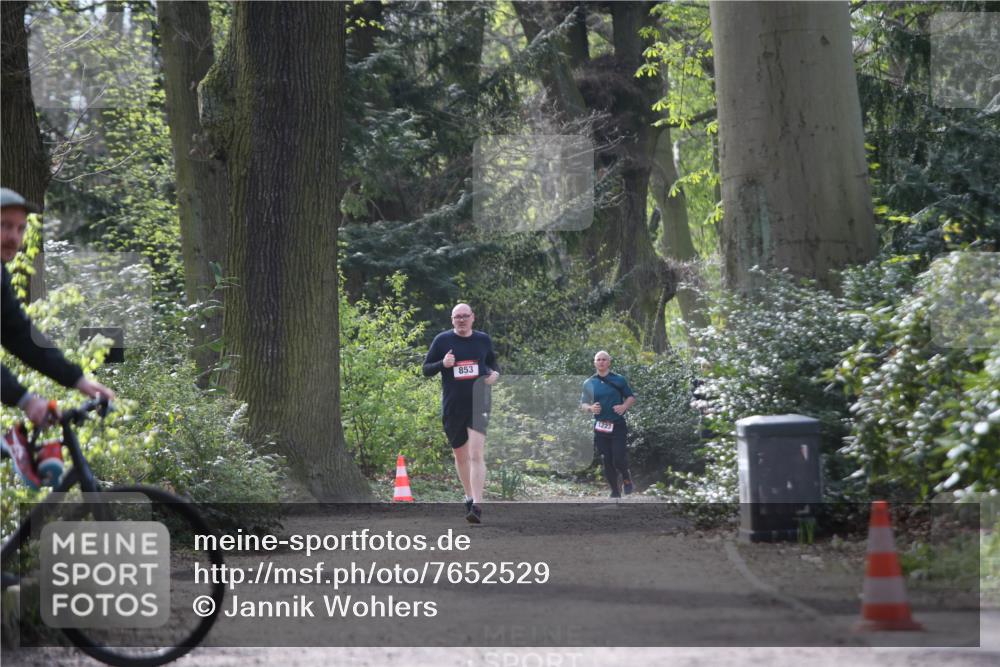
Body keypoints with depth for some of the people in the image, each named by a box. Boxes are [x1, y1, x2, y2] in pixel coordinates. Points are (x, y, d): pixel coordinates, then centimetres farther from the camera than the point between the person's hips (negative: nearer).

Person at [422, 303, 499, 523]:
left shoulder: (483, 340, 6)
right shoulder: (442, 340, 1)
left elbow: (493, 363, 23)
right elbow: (426, 369, 4)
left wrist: (495, 374, 0)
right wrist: (443, 364, -15)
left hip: (478, 405, -1)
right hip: (452, 407, 1)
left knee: (476, 455, -15)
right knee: (460, 455, 13)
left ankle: (477, 506, -21)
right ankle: (469, 498, 32)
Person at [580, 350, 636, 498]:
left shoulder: (619, 380, 2)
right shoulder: (589, 383, 7)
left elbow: (631, 397, 9)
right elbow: (582, 404, 11)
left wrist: (624, 406, -11)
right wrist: (590, 408, -11)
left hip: (618, 426, -2)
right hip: (600, 428, 2)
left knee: (618, 460, -12)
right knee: (607, 462, 3)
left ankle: (626, 478, 20)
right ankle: (615, 491, 16)